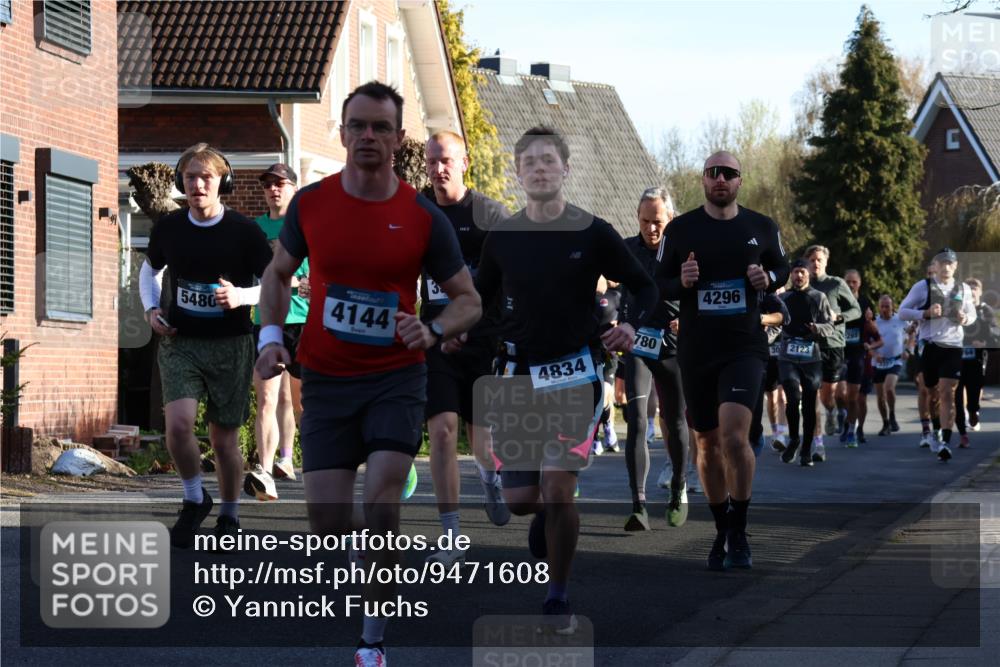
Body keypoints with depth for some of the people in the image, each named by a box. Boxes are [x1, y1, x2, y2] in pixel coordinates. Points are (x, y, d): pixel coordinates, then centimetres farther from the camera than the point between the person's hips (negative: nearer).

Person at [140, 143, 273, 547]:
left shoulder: (243, 232, -8)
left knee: (224, 437, 5)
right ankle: (195, 500, 7)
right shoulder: (168, 229, 1)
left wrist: (240, 296, -20)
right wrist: (151, 309, 5)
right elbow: (150, 269, 21)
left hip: (230, 346, -2)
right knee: (178, 423, -18)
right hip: (180, 342, 2)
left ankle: (229, 514, 28)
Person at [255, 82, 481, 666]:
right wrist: (272, 336, -1)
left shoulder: (424, 217, -6)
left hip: (397, 378, -2)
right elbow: (279, 273, 15)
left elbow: (469, 301, 1)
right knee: (326, 520, -3)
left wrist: (433, 331, -19)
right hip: (325, 380, 2)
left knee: (382, 502, -18)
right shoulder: (310, 202, -1)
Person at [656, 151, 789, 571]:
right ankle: (721, 530, 26)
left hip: (744, 347, -2)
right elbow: (659, 285, 8)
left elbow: (782, 268, 19)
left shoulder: (762, 228, 5)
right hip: (695, 351, 2)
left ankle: (739, 533, -6)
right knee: (708, 442, 9)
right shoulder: (680, 230, 3)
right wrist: (682, 282, -14)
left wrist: (768, 278, -4)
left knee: (734, 435, -19)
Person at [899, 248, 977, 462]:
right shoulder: (923, 287, 1)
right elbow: (902, 311, 0)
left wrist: (966, 318, -3)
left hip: (953, 348, 0)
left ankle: (946, 442, -18)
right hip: (929, 346, 0)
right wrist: (926, 313, -16)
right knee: (931, 392, 9)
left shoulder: (963, 289, 9)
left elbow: (972, 314, 22)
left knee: (947, 394, -11)